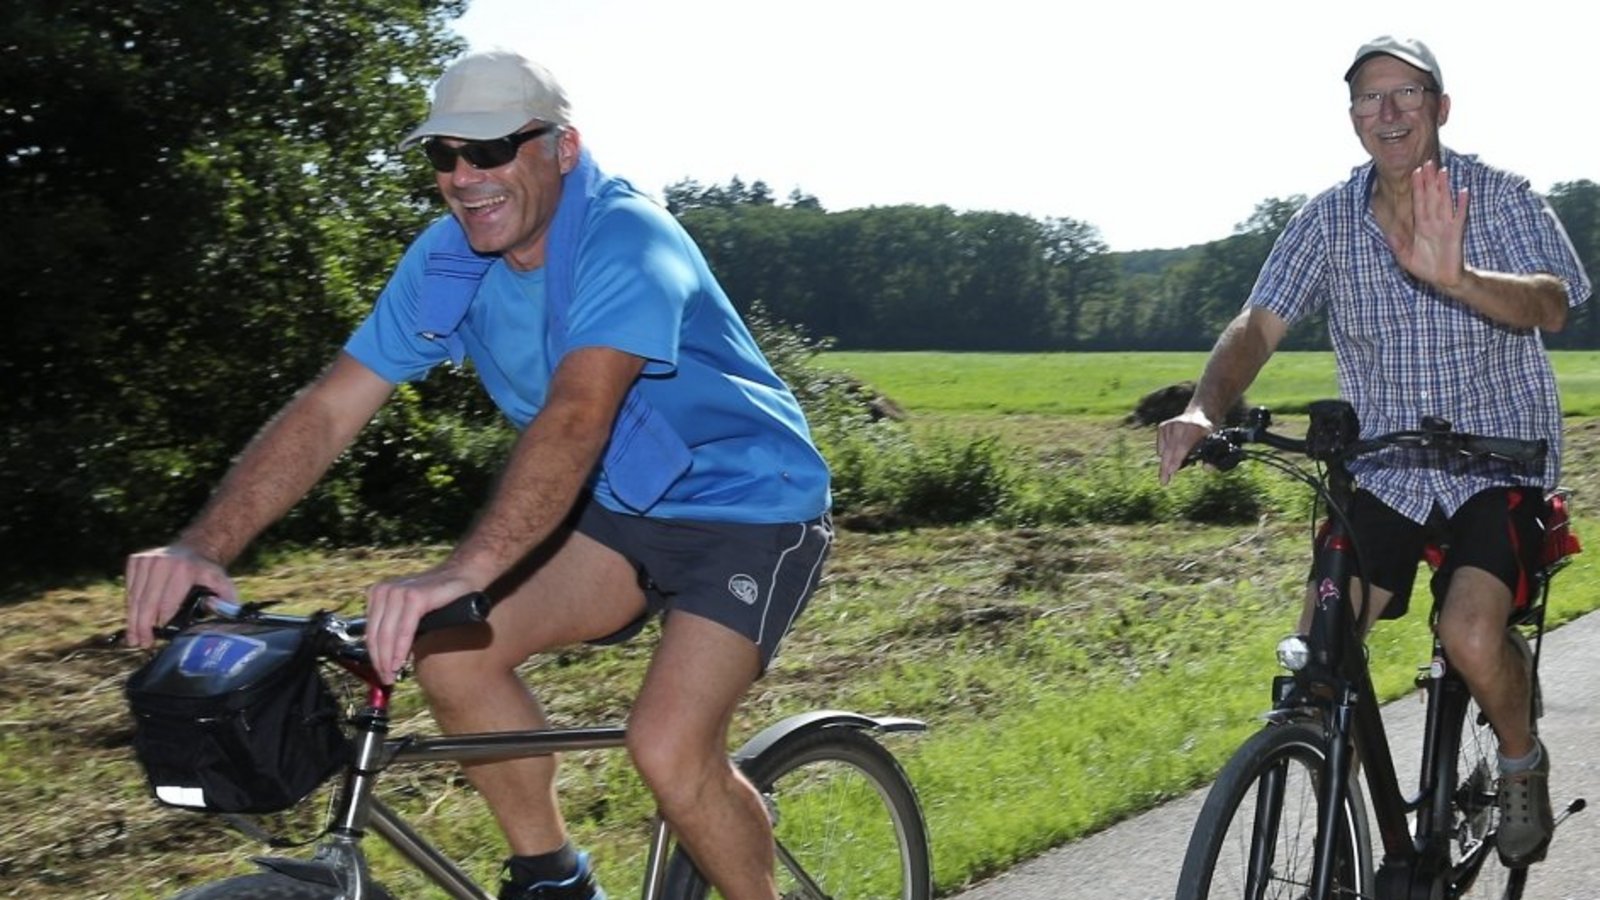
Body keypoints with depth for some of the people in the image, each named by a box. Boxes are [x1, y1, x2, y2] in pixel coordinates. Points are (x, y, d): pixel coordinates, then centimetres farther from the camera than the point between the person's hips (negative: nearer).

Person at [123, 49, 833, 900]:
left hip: (751, 506, -6)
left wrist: (462, 572, -55)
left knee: (668, 747, -25)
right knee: (451, 651, -14)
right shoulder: (445, 259, -6)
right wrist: (205, 544, -26)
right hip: (622, 508, 7)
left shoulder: (627, 240, -27)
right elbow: (329, 408, -11)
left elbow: (576, 415, -42)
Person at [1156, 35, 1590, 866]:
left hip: (1497, 457, -3)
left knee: (1471, 636, -26)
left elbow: (1551, 304, -27)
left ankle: (1522, 763, 8)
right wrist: (1203, 410, -34)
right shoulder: (1327, 220, -3)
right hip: (1383, 467, 3)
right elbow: (1258, 326, -13)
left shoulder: (1500, 198, -10)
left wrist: (1453, 277, -49)